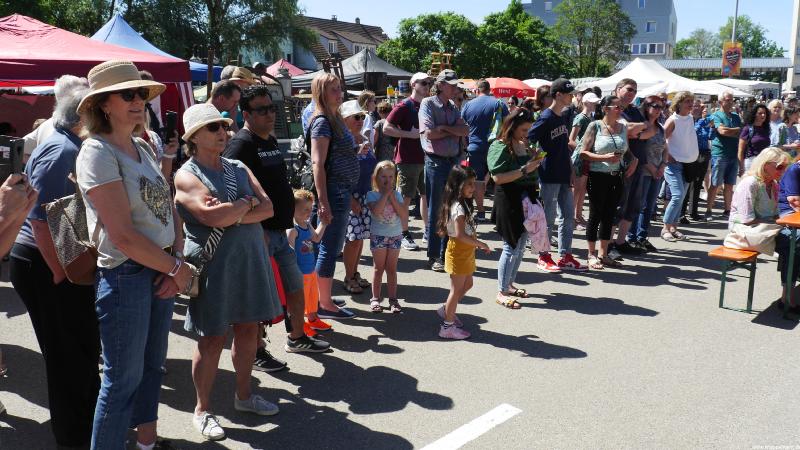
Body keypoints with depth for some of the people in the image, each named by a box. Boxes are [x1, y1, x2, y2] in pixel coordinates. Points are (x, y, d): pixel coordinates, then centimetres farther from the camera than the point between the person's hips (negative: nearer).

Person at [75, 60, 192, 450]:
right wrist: (179, 268, -12)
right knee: (123, 379, 2)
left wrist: (177, 262, -5)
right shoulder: (98, 152, -14)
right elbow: (123, 235, -21)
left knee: (151, 366, 20)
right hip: (125, 275, -8)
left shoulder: (143, 150, 11)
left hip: (161, 271, 8)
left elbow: (170, 213, 11)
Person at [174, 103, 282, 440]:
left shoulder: (238, 169, 10)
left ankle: (244, 394, 32)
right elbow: (216, 217, -23)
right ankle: (202, 410, 19)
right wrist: (247, 203, -7)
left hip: (249, 260, 6)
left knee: (248, 328, 13)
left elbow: (268, 208, -1)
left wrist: (231, 216, -15)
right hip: (213, 264, -6)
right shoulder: (186, 176, -9)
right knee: (213, 338, 2)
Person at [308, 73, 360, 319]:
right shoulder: (322, 122, -13)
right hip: (333, 191, -9)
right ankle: (325, 304, 8)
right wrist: (323, 203, -23)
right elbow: (317, 163, -19)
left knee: (332, 247, 15)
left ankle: (324, 298, 26)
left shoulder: (335, 119, 15)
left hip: (343, 191, 9)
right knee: (330, 248, -2)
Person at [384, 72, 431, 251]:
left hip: (425, 157, 7)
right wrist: (410, 134, -18)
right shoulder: (404, 106, -8)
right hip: (408, 159, -7)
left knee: (426, 194, 13)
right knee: (405, 197, 0)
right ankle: (404, 234, 8)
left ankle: (427, 230, 25)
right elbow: (387, 128, -14)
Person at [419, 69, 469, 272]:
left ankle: (446, 254, 19)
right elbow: (429, 133, -15)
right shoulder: (428, 104, -4)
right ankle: (433, 257, 10)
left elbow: (465, 131, 1)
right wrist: (454, 131, -4)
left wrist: (443, 127, -13)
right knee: (435, 211, 0)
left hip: (453, 161, 6)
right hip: (436, 162, -6)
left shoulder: (452, 107, 14)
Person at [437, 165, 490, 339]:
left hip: (466, 251, 10)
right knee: (457, 289, 1)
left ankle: (447, 310, 36)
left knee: (467, 284, 22)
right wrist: (481, 244, -23)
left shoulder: (463, 203, 9)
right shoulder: (458, 207, -23)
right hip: (458, 251, -10)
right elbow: (460, 235, -30)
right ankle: (448, 326, 13)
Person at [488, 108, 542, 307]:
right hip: (509, 200, -8)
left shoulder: (524, 144, 13)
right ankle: (502, 293, 5)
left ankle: (510, 284, 29)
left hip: (527, 199, 8)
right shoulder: (499, 147, -11)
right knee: (511, 246, -5)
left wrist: (535, 160, 8)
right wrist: (524, 170, -21)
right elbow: (498, 178, -21)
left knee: (521, 245, 14)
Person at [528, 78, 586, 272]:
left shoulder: (562, 118, 12)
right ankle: (543, 258, 12)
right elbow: (527, 141, -16)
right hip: (549, 176, -8)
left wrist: (570, 170, 13)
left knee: (568, 217, 10)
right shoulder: (546, 118, -13)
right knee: (548, 218, 1)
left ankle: (565, 256, 19)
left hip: (563, 176, 8)